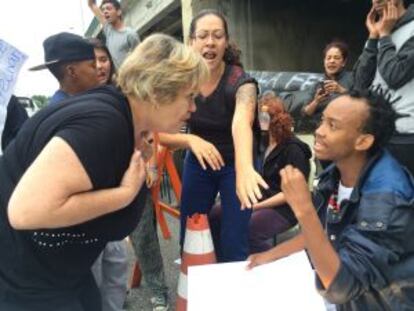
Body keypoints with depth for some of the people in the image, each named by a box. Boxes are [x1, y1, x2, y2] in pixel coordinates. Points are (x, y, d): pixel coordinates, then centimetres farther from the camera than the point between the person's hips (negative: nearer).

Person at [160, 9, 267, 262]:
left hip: (234, 164, -3)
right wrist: (191, 140, -36)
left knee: (232, 248, -3)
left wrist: (245, 168, -66)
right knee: (189, 241, 10)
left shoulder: (240, 81, -24)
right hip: (197, 163, 3)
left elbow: (241, 122, -46)